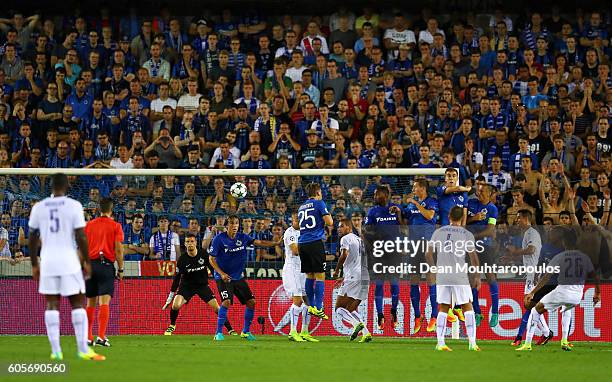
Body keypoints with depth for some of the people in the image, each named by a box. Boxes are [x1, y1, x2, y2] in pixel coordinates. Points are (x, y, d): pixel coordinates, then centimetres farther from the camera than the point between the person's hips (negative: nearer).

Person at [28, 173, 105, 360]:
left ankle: (55, 350, 2)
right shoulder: (73, 206, -5)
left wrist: (34, 264, 17)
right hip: (69, 261, -3)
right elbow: (81, 236, -8)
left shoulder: (39, 207, 5)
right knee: (78, 303, 4)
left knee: (52, 304, 6)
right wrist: (86, 261, 2)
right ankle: (83, 349, 0)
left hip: (47, 261, 3)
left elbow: (32, 239, 8)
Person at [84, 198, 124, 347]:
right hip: (106, 265, -4)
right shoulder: (115, 226, 0)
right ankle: (101, 337, -21)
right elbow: (118, 250, -4)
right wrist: (120, 270, 2)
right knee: (104, 301, -10)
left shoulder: (89, 225, 10)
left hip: (91, 264, 4)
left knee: (91, 303, 13)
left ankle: (88, 337, 16)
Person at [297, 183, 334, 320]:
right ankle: (318, 308, -13)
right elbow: (329, 222, -8)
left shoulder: (301, 207, 19)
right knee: (320, 276, -6)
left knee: (309, 276, 13)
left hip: (302, 243, 7)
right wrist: (330, 222, 15)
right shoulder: (319, 203, 0)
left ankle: (311, 306, 15)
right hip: (315, 242, -7)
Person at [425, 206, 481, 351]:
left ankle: (440, 343, 4)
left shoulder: (438, 232, 7)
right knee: (467, 307, 6)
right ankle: (472, 342, -1)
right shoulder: (467, 234, -1)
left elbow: (428, 254, 6)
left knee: (443, 309, 9)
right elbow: (473, 257, -3)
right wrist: (477, 277, 6)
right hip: (460, 277, -2)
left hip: (442, 277, 2)